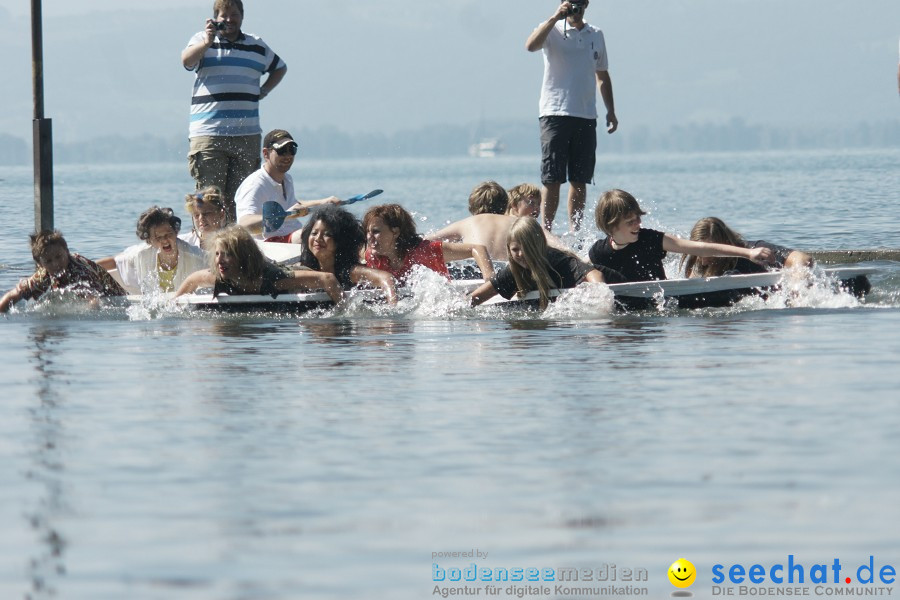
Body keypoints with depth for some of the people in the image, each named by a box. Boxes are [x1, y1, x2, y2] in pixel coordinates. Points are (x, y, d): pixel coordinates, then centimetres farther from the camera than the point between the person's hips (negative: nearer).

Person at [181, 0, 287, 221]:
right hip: (208, 134, -3)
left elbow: (280, 68, 34)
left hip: (247, 135, 3)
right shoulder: (202, 40, 7)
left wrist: (263, 92, 16)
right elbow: (187, 60, -14)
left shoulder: (257, 46, 18)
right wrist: (207, 41, -33)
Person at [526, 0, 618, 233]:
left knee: (580, 180, 5)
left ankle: (575, 233, 11)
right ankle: (546, 232, -5)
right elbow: (531, 45, -21)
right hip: (555, 114, -4)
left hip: (586, 117, 4)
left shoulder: (596, 35, 15)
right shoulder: (552, 30, 1)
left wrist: (611, 110, 15)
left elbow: (602, 76, 22)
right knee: (551, 179, -7)